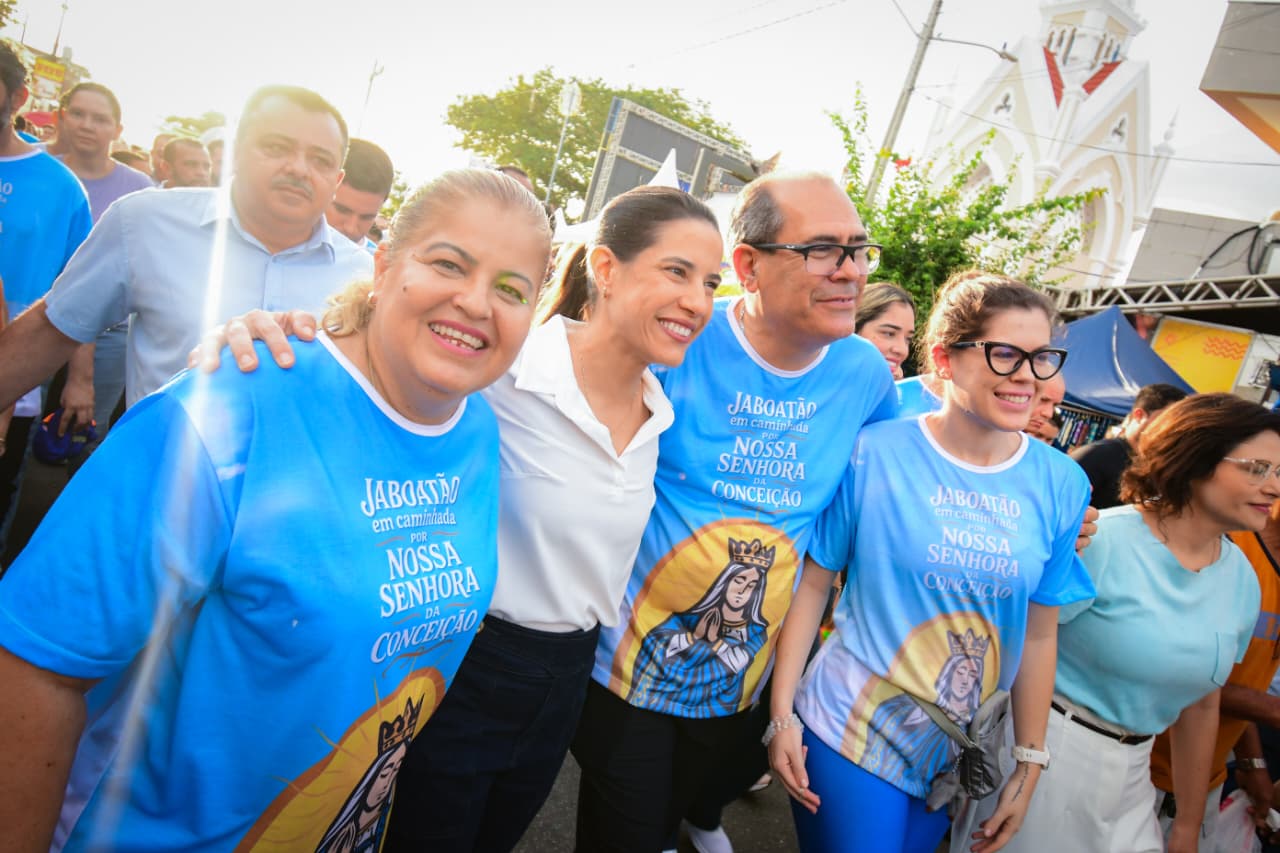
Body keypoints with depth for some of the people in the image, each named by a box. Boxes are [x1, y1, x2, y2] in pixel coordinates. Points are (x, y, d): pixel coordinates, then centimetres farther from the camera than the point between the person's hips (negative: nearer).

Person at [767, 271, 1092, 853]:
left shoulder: (1061, 486, -4)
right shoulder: (872, 454, -14)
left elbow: (1039, 633, 3)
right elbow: (812, 584, -8)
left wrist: (1030, 764, 8)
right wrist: (781, 715, -9)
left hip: (958, 754, 4)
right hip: (850, 733, -3)